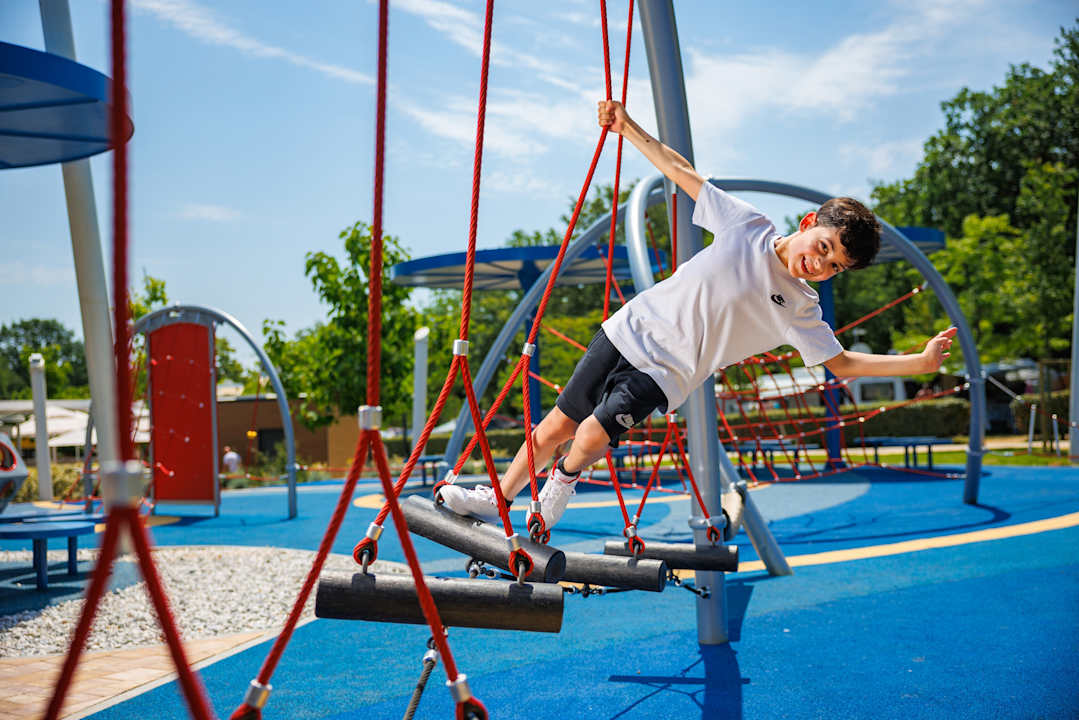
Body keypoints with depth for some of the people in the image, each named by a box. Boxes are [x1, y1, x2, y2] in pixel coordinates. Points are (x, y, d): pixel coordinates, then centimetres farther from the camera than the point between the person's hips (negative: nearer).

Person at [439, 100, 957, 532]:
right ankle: (497, 497, 25)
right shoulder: (748, 226, -4)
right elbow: (682, 173, 1)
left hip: (666, 375, -1)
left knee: (594, 435, -24)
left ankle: (563, 481, 8)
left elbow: (841, 363, -4)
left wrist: (921, 361, -14)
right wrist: (630, 130, -3)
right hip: (632, 331, 1)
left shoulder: (800, 312, -4)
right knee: (558, 424, 4)